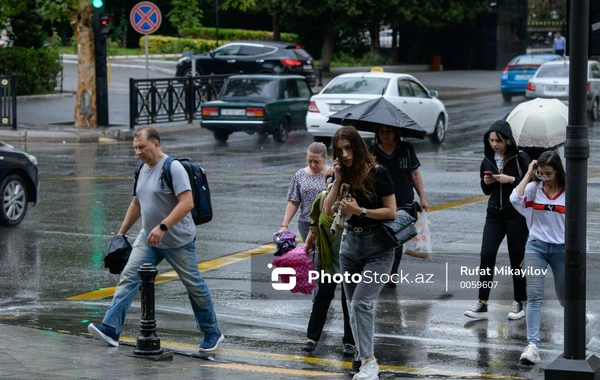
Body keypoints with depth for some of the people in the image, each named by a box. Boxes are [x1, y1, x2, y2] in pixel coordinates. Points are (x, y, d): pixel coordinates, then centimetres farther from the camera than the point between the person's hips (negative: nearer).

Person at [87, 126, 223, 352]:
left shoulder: (172, 168, -18)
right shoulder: (142, 170, 8)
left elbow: (187, 202, -26)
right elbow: (137, 204, 21)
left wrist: (162, 227, -33)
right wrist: (121, 233, 20)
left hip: (178, 241, -7)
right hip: (148, 239, 7)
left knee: (194, 286, 5)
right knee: (128, 278, -7)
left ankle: (212, 333, 20)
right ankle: (110, 329, -13)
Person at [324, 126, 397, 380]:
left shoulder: (378, 174, -11)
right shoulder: (343, 176, 3)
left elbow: (391, 212, -11)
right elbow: (328, 212, -5)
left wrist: (360, 211, -19)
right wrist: (338, 180, -12)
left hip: (378, 247, -6)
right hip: (350, 244, 6)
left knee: (361, 302, -17)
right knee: (354, 306, 7)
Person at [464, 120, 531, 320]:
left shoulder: (521, 158, -9)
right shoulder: (488, 160, 7)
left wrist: (511, 180, -21)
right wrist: (486, 182, -4)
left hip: (516, 215, -4)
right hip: (494, 214, 4)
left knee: (517, 258, 4)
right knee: (486, 255, -7)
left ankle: (519, 303, 18)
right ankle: (482, 304, -6)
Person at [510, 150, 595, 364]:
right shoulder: (534, 188, -3)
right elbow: (515, 199, -21)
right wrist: (528, 174, -14)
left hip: (562, 249, 0)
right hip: (536, 246, 0)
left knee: (565, 299, 13)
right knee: (534, 295, -13)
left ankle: (585, 321, 45)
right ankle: (533, 345, -15)